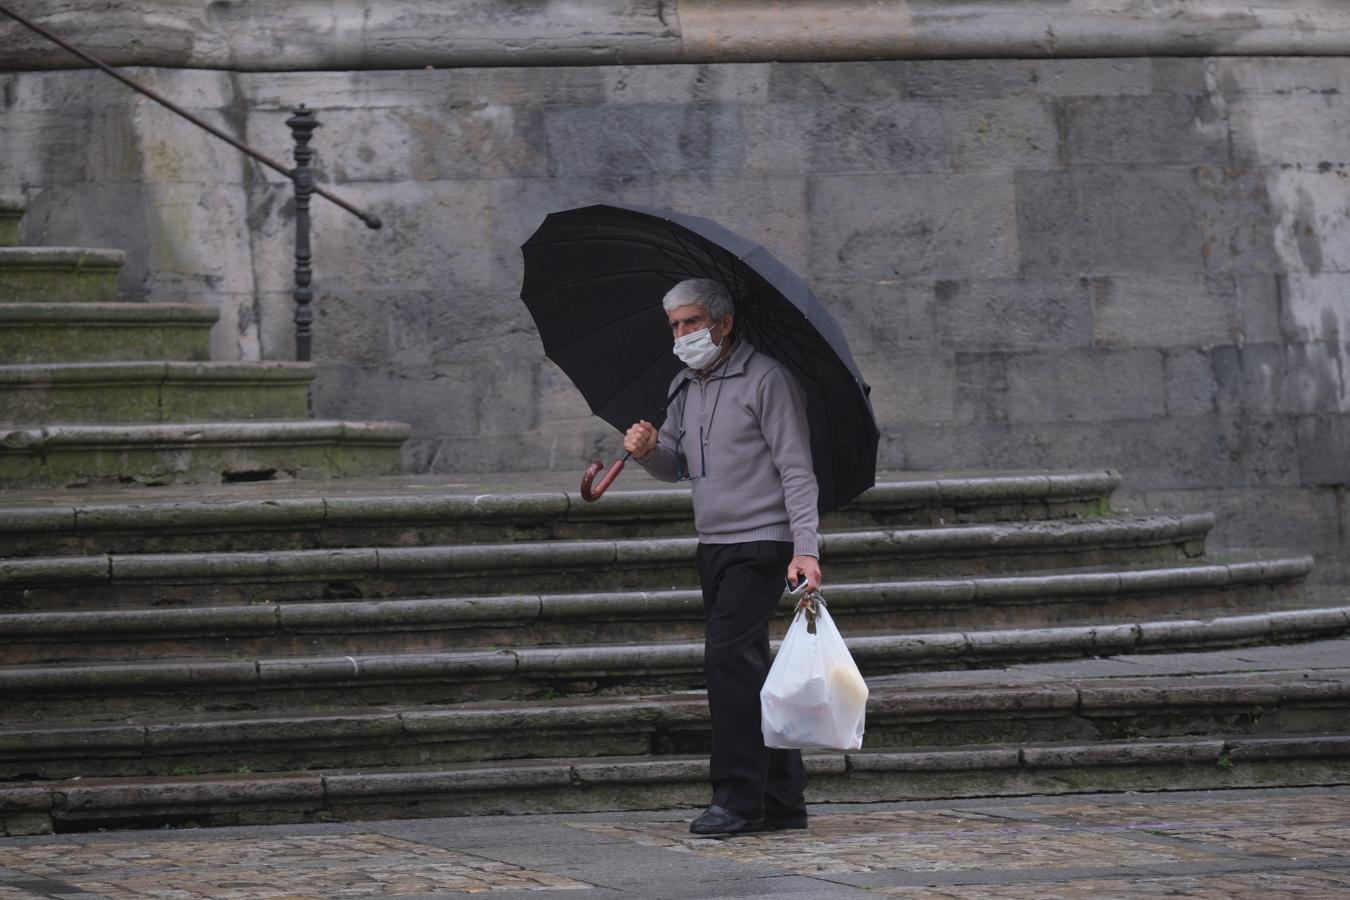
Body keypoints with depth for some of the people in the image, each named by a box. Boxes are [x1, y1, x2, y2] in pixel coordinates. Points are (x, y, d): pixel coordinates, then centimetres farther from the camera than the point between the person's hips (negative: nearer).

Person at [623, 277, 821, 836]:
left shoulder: (766, 380, -9)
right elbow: (675, 467, 20)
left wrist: (805, 548, -20)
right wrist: (649, 450, -4)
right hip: (713, 544, 8)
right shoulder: (684, 387, 14)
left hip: (761, 542, -8)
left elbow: (796, 471, -12)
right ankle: (782, 800, 14)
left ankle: (738, 799, -15)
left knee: (728, 656, -17)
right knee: (746, 668, 9)